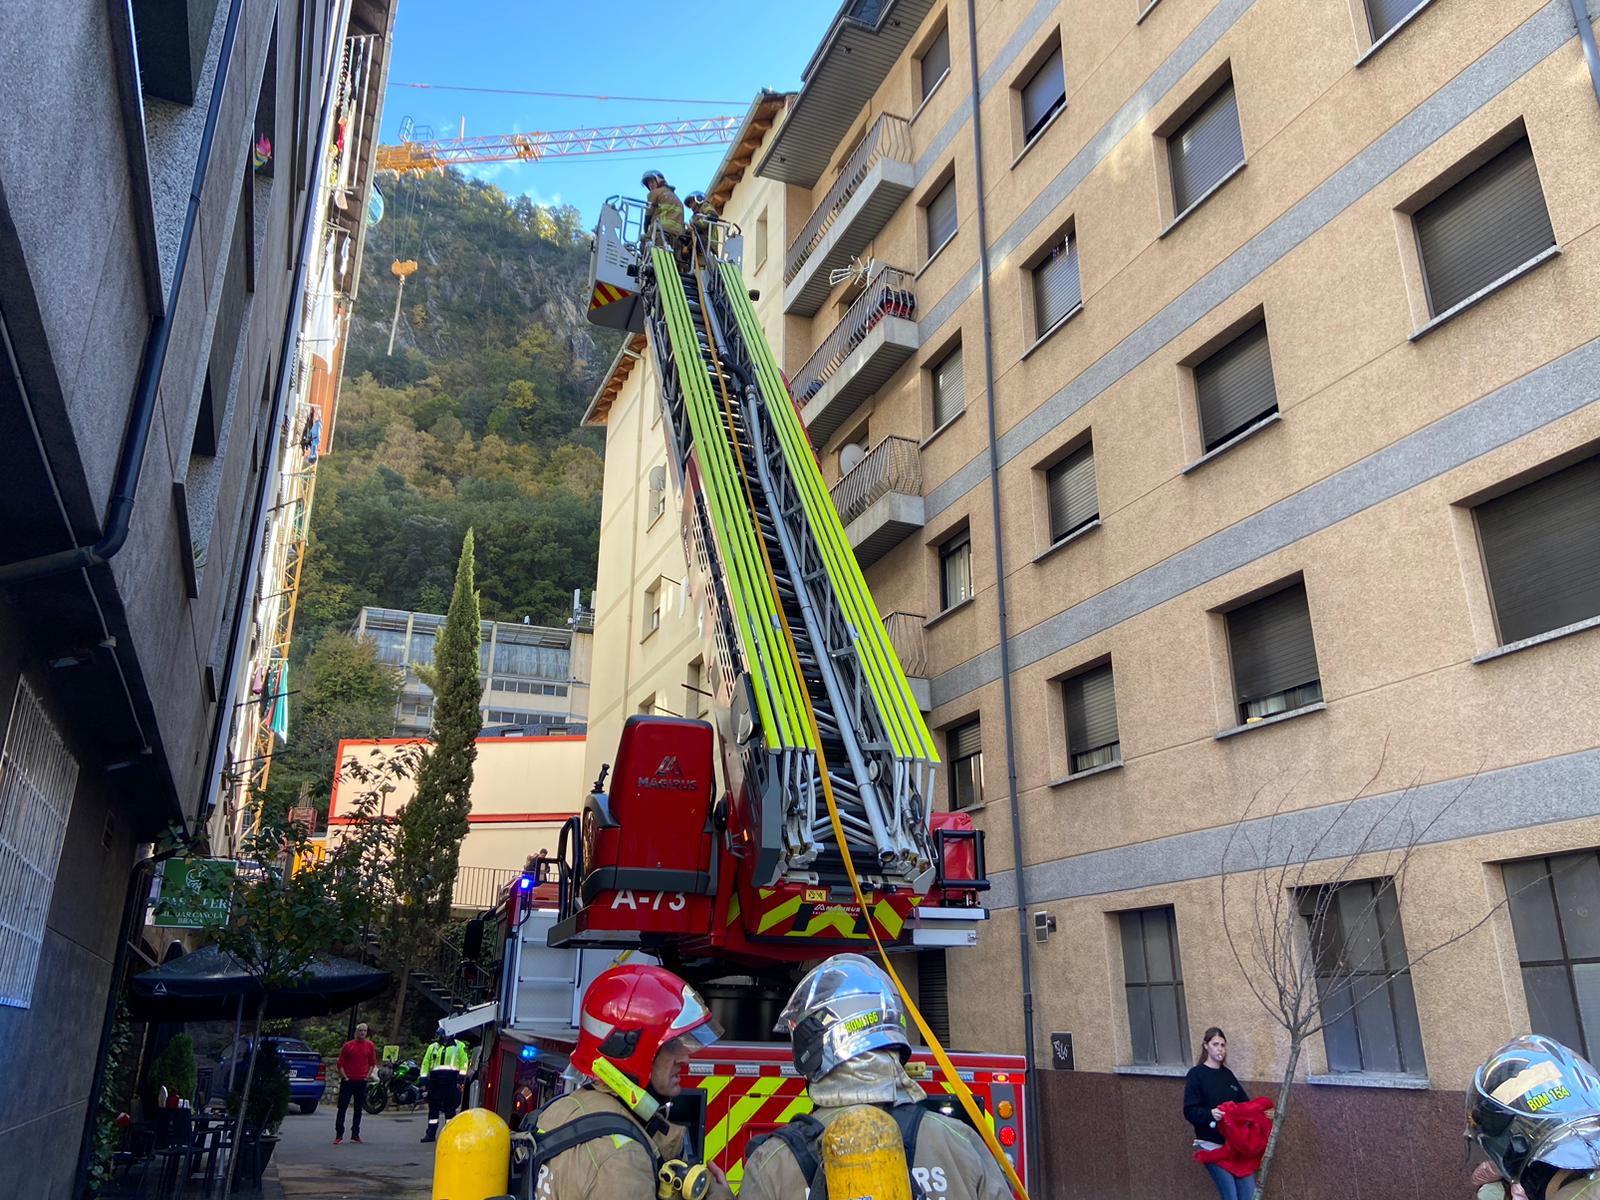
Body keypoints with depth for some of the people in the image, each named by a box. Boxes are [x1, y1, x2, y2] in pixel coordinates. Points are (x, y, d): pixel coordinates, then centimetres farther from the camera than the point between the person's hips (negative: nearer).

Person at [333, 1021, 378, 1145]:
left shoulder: (370, 1046, 5)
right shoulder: (348, 1045, 0)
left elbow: (373, 1063, 10)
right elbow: (341, 1063, 2)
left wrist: (367, 1076, 1)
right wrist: (344, 1077, -6)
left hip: (362, 1081, 2)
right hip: (348, 1081, -2)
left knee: (358, 1109, 7)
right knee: (342, 1108, -1)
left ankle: (355, 1135, 15)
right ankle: (339, 1135, 5)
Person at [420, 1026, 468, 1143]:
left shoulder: (459, 1046, 5)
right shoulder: (433, 1047, 15)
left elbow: (464, 1063, 0)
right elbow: (425, 1063, 15)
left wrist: (461, 1078, -9)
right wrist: (424, 1078, 6)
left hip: (451, 1080, -3)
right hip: (435, 1080, 3)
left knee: (450, 1107, -1)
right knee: (433, 1107, 5)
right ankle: (431, 1133, 13)